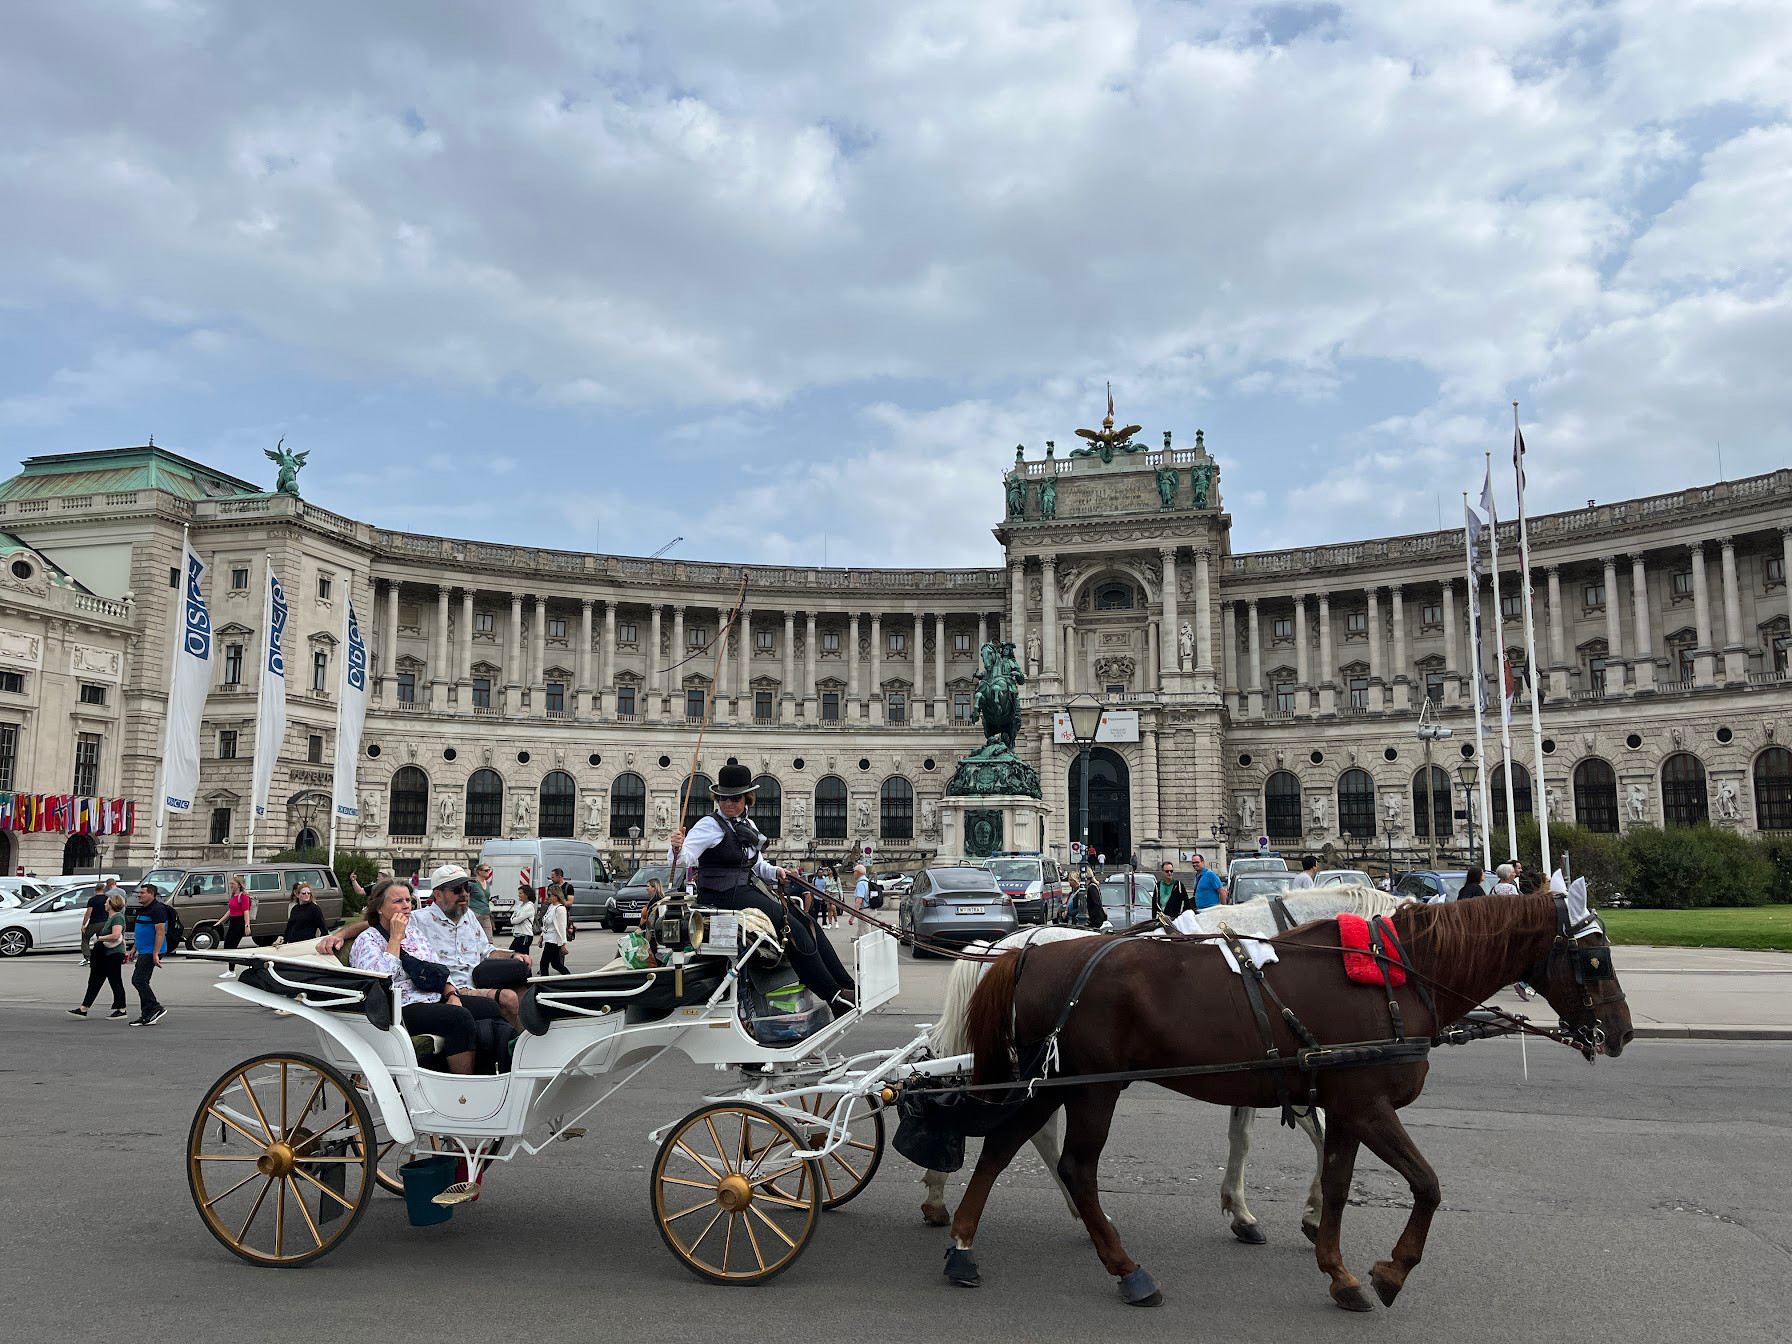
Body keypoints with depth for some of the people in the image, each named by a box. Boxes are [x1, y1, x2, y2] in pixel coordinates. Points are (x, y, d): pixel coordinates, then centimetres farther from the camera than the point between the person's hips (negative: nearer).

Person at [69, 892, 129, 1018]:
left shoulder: (117, 917, -14)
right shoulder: (109, 918, 17)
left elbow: (116, 935, -27)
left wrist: (99, 938, -15)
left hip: (114, 954, -10)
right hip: (105, 955, 10)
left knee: (115, 981, -4)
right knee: (95, 980, 10)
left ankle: (122, 1010, 4)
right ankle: (83, 1009, 13)